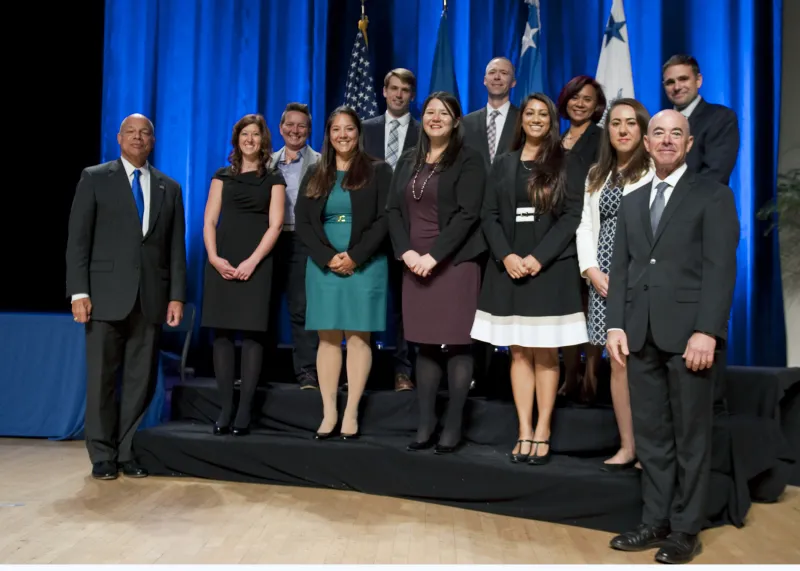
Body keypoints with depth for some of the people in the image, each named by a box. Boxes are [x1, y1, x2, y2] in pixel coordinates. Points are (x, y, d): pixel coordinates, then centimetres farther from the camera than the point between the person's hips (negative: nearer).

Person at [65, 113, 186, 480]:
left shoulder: (169, 188, 14)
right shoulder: (95, 178, 6)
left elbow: (176, 247, 10)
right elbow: (78, 239, 0)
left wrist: (177, 296, 2)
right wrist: (79, 292, -9)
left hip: (151, 297, 3)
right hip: (107, 294, -2)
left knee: (141, 380, 4)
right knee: (101, 378, 1)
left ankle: (129, 453, 14)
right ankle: (102, 456, 12)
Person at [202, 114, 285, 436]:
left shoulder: (273, 179, 11)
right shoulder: (222, 176, 16)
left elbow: (275, 225, 0)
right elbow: (209, 221, 8)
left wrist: (253, 261, -13)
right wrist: (214, 257, -8)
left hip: (256, 262, -2)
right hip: (221, 261, 2)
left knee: (251, 333, -6)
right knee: (221, 332, -2)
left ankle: (244, 411, -5)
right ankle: (225, 409, 2)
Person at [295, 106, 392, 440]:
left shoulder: (378, 171, 3)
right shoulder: (315, 175, 12)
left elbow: (385, 219, -5)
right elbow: (301, 222, 5)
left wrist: (355, 257, -14)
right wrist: (328, 257, -10)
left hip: (365, 265, -3)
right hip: (323, 266, 3)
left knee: (358, 337, -2)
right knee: (328, 338, 2)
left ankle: (351, 414, 2)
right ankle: (329, 413, 6)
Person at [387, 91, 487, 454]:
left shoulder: (468, 160, -2)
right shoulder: (408, 161, 14)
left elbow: (467, 215, -11)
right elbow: (394, 210, 8)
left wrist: (434, 255, -17)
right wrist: (406, 252, -7)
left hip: (454, 262, -5)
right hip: (415, 264, 5)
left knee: (456, 344, -2)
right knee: (425, 345, 7)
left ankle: (452, 427, 4)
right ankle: (425, 424, 13)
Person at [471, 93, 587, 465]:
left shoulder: (565, 165, 4)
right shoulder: (503, 165, 12)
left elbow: (572, 217, -4)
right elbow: (489, 215, 6)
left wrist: (538, 257, -14)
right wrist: (506, 256, -10)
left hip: (550, 269, -2)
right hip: (509, 270, 3)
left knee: (545, 354, 1)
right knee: (519, 352, 4)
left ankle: (542, 433, 6)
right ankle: (524, 432, 8)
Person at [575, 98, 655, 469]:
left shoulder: (654, 171, 0)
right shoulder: (597, 174, 19)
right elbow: (585, 227, 15)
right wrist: (592, 271, 0)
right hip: (604, 277, 5)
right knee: (618, 360, 1)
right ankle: (628, 446, 5)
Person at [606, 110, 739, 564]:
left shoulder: (713, 196, 1)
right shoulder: (632, 202, 18)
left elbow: (721, 268, -8)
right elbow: (621, 268, 13)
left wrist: (706, 331, -17)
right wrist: (616, 325, 2)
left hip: (689, 333, -5)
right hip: (642, 335, 5)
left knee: (691, 436, 4)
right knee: (650, 434, 9)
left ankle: (686, 530, 13)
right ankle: (656, 521, 19)